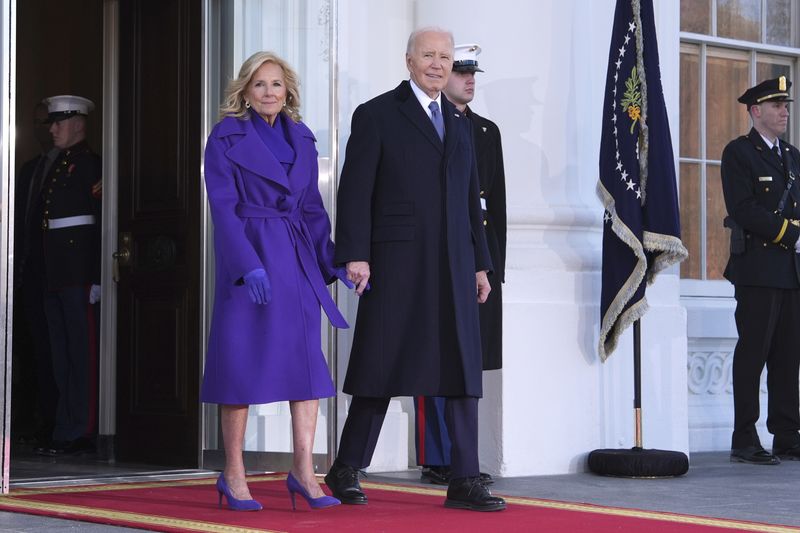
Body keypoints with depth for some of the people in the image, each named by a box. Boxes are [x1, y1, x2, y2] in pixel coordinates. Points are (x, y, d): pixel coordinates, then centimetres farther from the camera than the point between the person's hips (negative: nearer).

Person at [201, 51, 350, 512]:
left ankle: (303, 470, 4)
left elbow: (313, 208, 15)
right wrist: (248, 265, -20)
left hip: (298, 261, 5)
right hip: (248, 259, -5)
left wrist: (333, 261, 5)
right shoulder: (226, 138, -2)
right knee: (242, 361, -2)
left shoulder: (302, 139, 13)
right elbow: (223, 208, -10)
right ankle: (234, 474, 7)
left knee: (308, 361, 0)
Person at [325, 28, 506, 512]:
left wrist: (481, 263, 14)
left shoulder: (459, 123, 18)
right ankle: (346, 471, 13)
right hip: (397, 263, -5)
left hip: (453, 267, 5)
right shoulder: (377, 115, 1)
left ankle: (464, 481, 2)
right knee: (382, 367, 0)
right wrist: (355, 254, -14)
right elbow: (355, 190, -5)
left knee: (463, 371, 0)